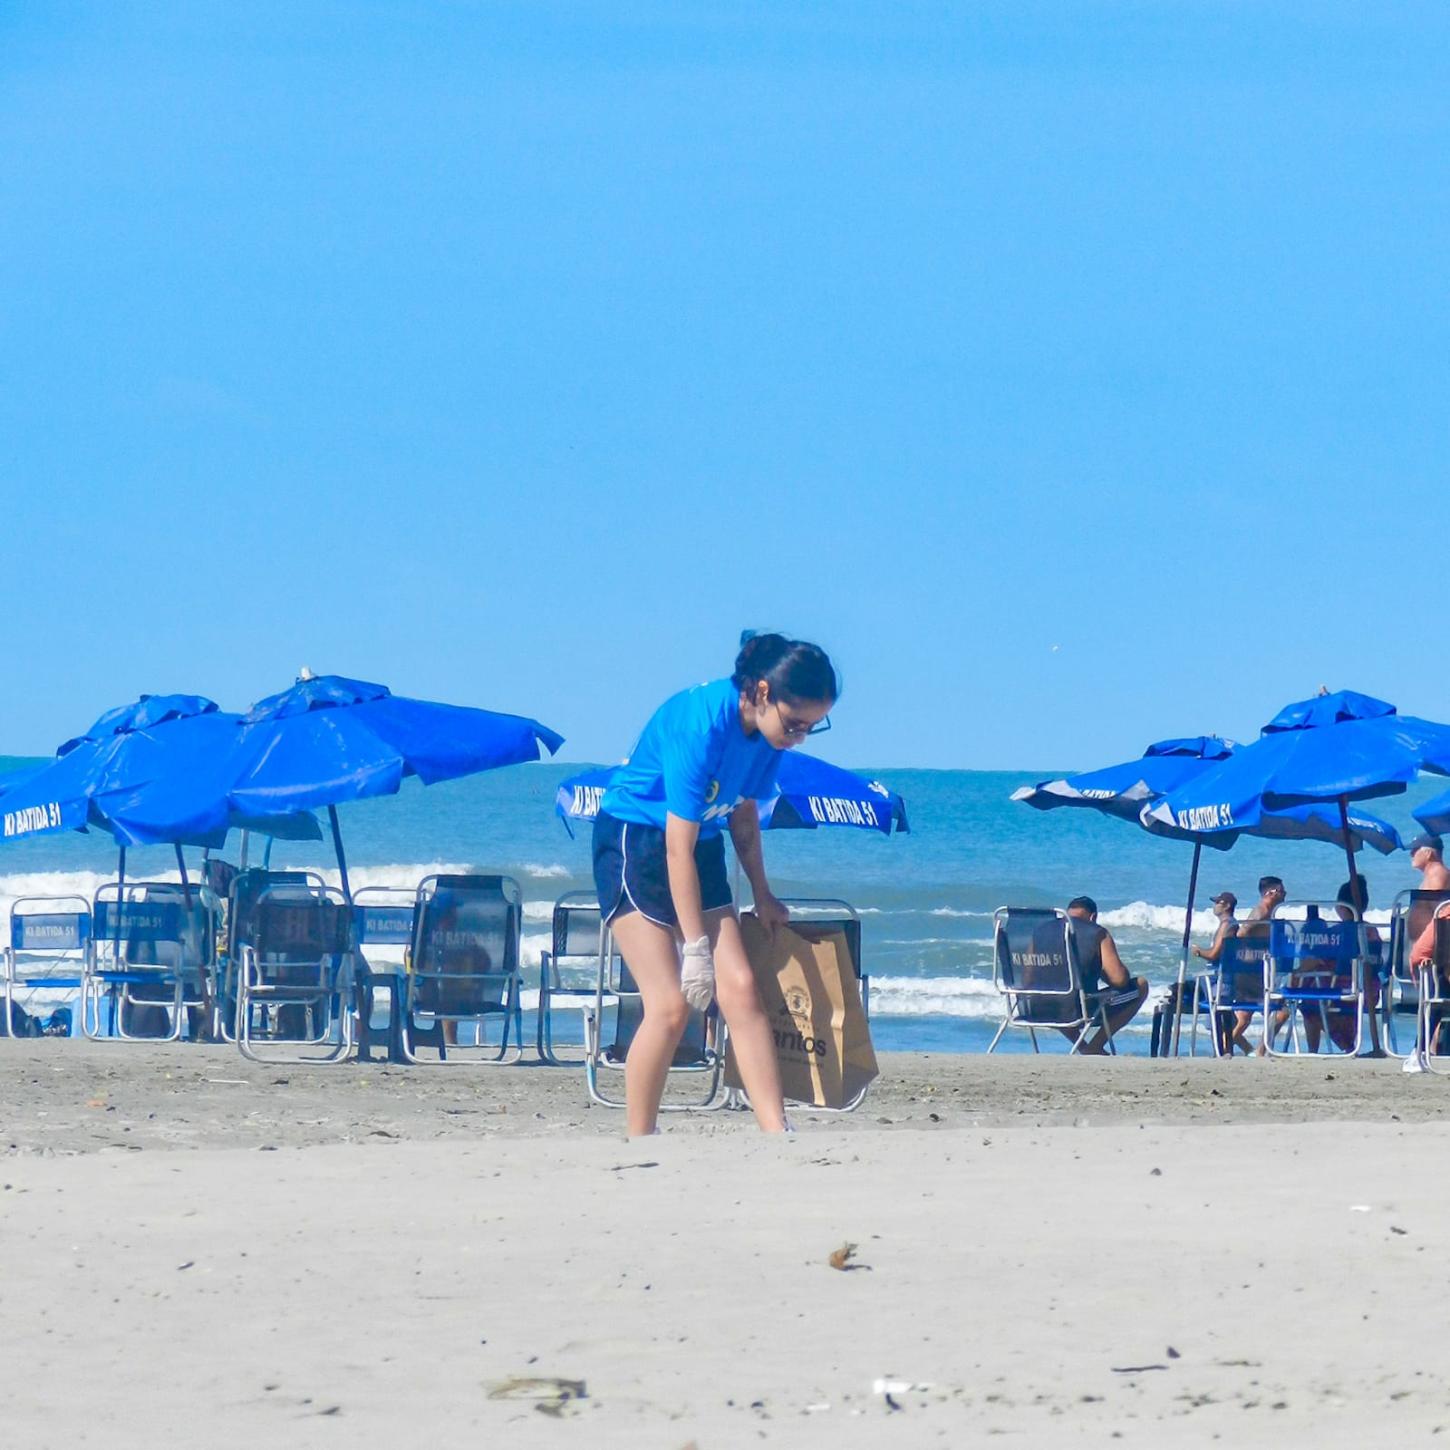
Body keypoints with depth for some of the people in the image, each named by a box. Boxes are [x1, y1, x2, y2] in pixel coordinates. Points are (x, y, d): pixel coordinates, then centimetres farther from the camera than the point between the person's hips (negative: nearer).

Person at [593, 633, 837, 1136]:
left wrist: (762, 895, 15)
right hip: (633, 843, -7)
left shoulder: (768, 731, -6)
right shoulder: (703, 722, -28)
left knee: (740, 990, -8)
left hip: (700, 849, 7)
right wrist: (695, 946, -22)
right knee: (671, 1004, -14)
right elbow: (678, 848, -25)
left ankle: (777, 1136, -13)